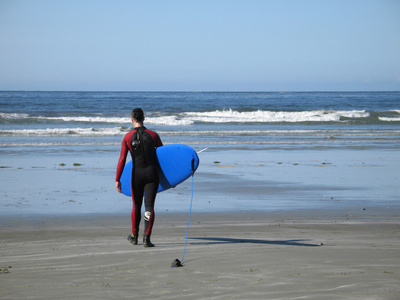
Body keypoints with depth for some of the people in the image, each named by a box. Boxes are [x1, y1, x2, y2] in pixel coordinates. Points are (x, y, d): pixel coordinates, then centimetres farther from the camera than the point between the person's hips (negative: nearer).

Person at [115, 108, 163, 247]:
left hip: (136, 175, 1)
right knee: (149, 207, -3)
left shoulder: (127, 137, -3)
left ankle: (134, 236, 30)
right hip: (152, 173, -1)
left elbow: (122, 160, -6)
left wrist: (117, 180, -1)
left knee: (136, 206, 17)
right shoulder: (153, 135, 0)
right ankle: (146, 238, -13)